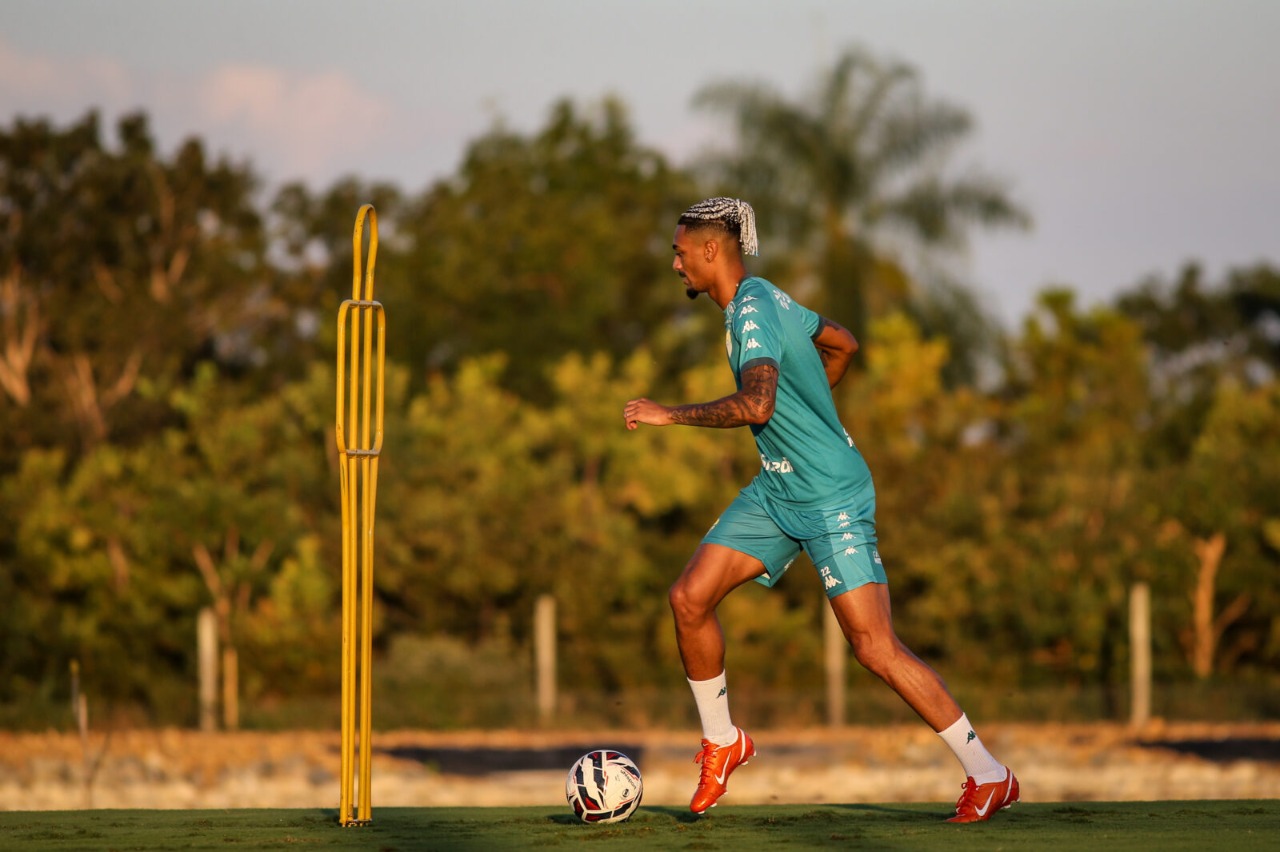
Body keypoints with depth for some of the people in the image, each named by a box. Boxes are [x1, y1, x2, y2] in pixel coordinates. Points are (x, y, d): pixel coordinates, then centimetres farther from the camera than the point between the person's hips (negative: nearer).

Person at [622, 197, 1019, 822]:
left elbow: (755, 404, -35)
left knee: (875, 648, -11)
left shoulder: (753, 310, -20)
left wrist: (670, 414, -27)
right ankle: (721, 741, 17)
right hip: (777, 491, 9)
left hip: (834, 498, -9)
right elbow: (842, 344, 24)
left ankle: (988, 776, -3)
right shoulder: (764, 298, 9)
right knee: (689, 597, 1)